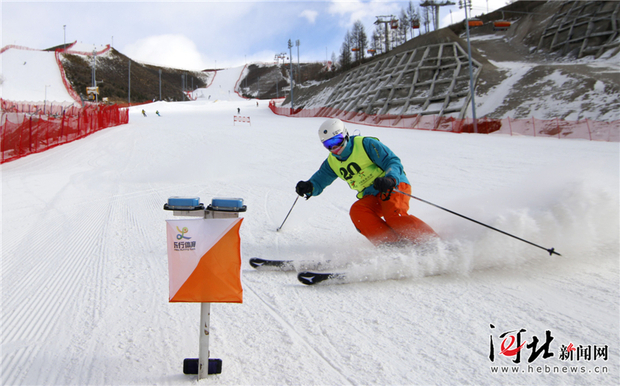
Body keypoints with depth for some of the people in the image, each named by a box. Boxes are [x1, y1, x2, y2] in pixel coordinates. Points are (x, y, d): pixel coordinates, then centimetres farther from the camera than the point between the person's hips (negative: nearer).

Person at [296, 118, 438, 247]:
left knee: (394, 215, -32)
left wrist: (391, 179, -37)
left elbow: (393, 161, -15)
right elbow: (318, 181, 13)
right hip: (371, 197, 6)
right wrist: (308, 187, -13)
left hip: (395, 187, -6)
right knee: (357, 211, -25)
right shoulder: (332, 162, 9)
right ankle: (391, 245, -30)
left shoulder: (365, 144, -10)